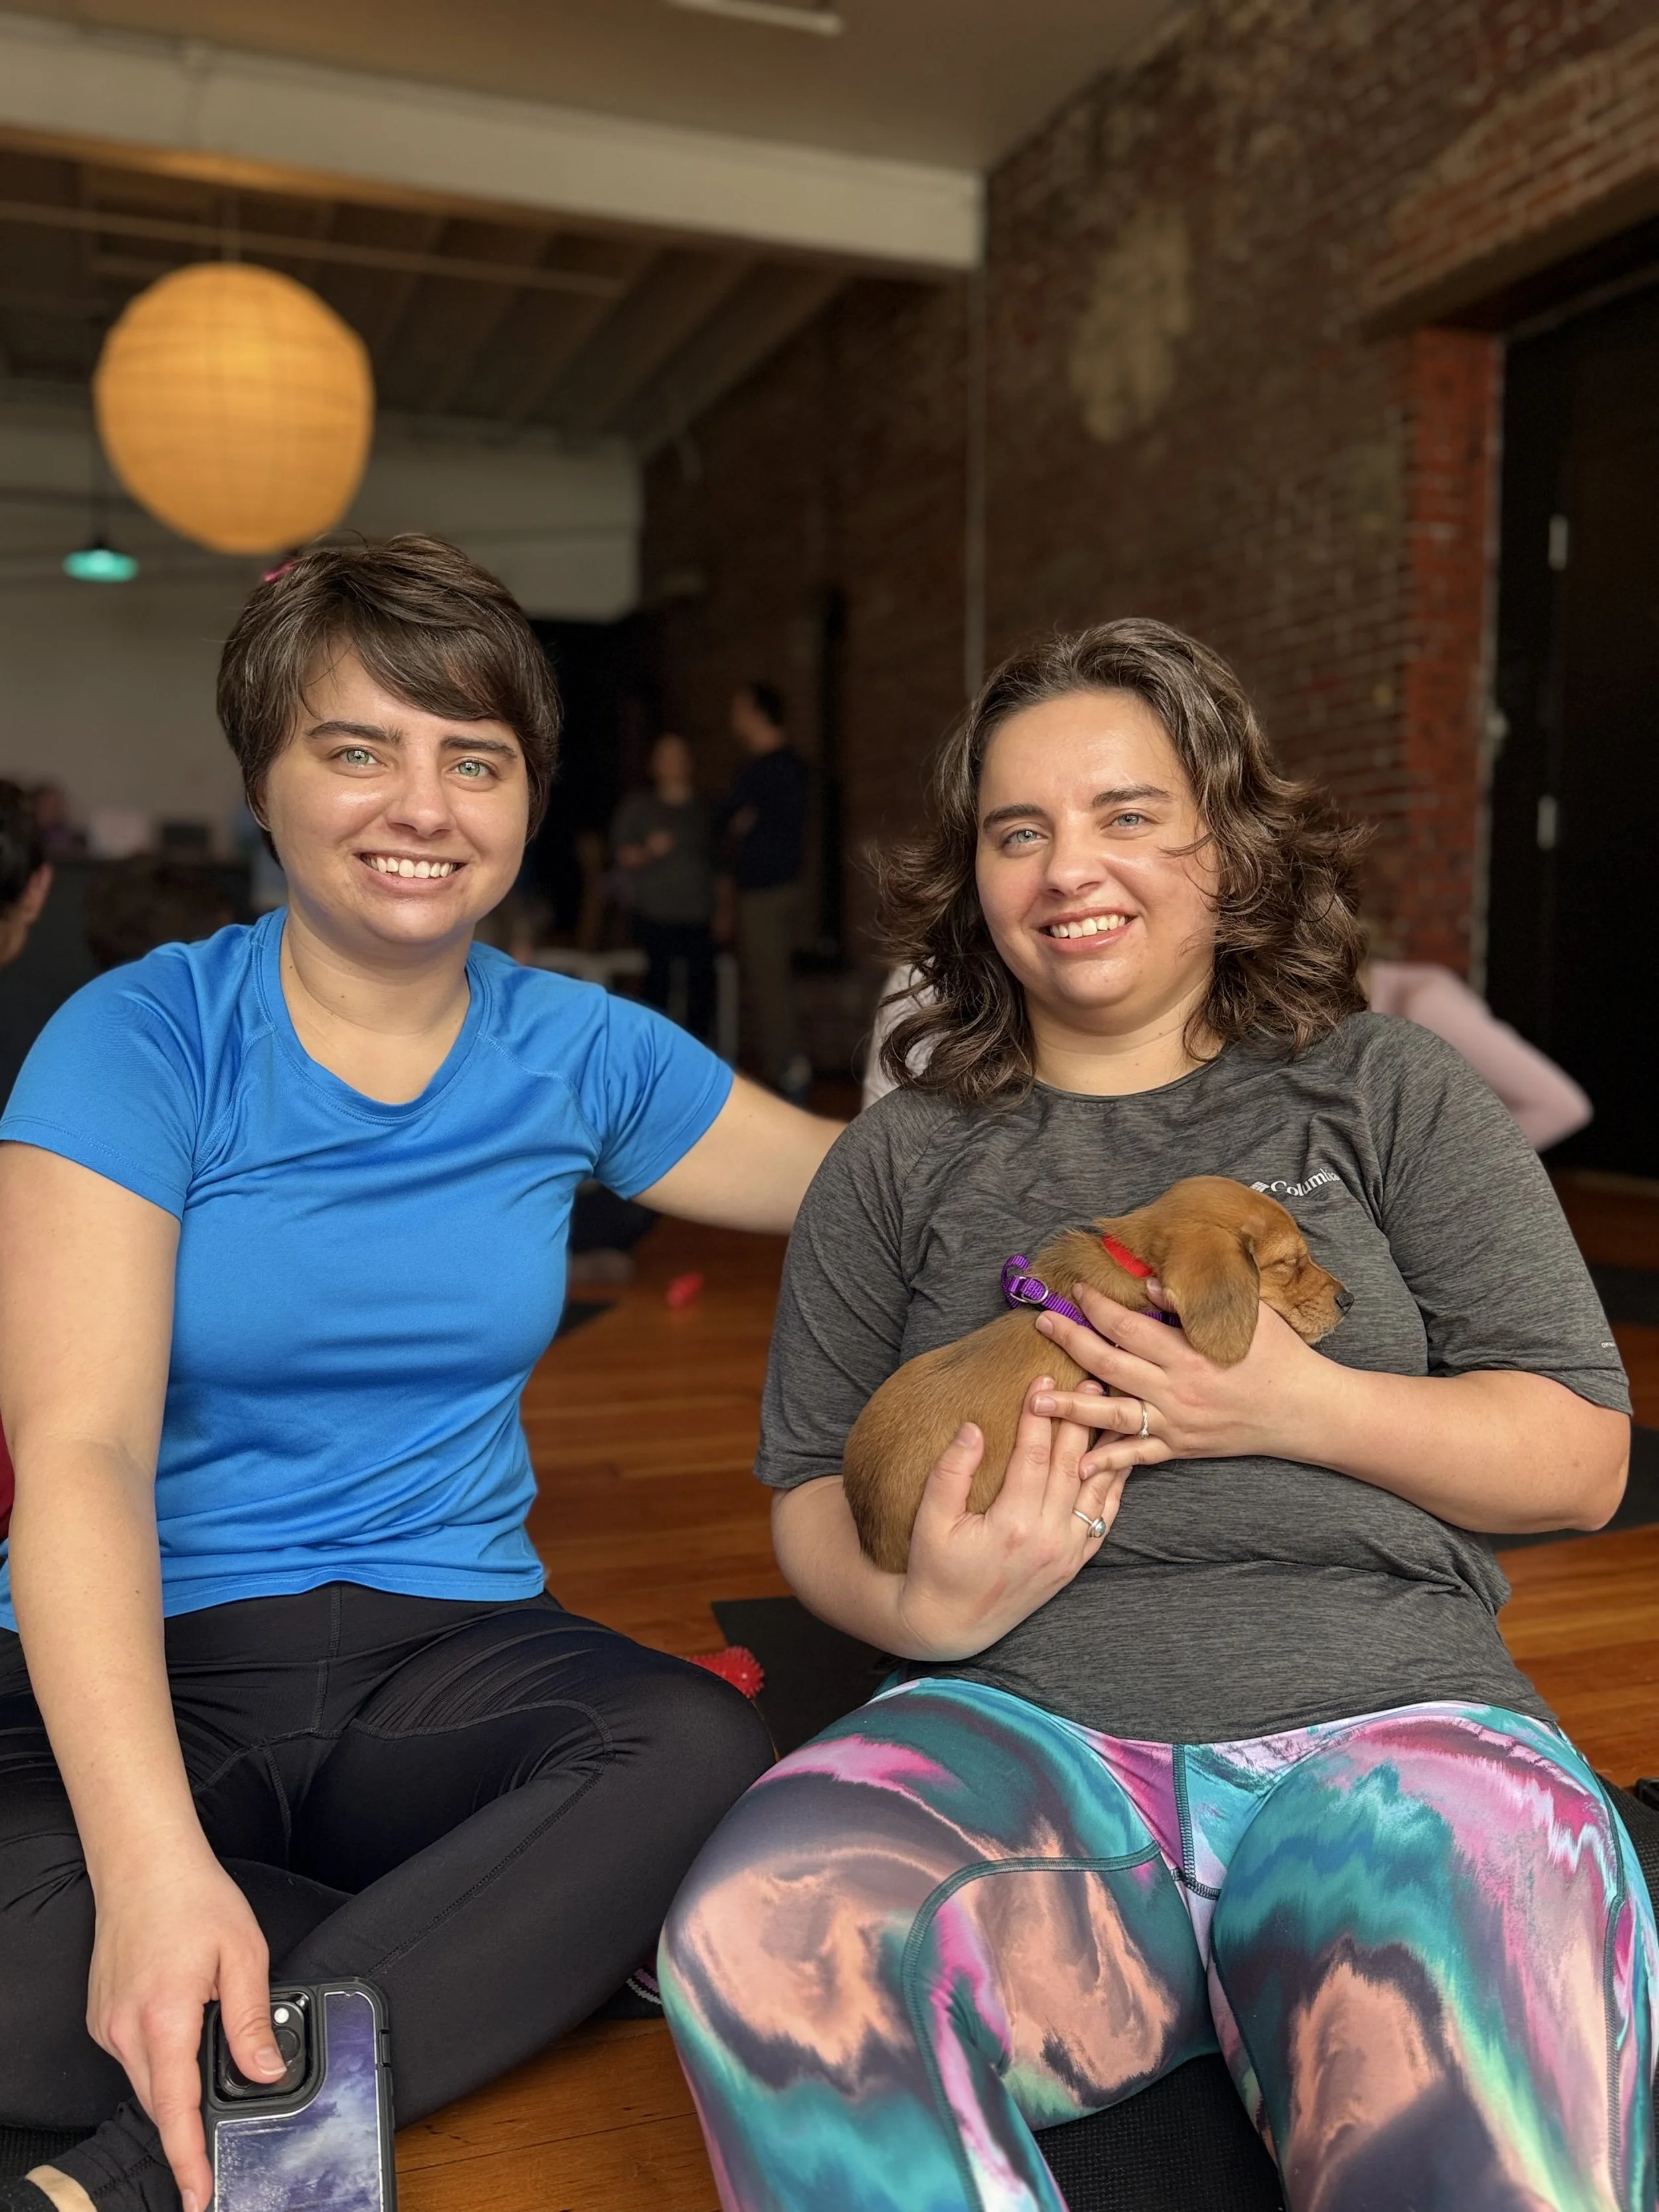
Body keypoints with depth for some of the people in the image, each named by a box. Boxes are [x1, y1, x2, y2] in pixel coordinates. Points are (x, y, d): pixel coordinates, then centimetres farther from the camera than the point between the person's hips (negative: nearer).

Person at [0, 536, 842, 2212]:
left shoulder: (580, 1055, 5)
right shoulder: (142, 1042, -7)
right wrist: (157, 1861, -30)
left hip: (454, 1651, 3)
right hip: (150, 1672, -2)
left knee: (699, 1747, -29)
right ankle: (533, 1960, -13)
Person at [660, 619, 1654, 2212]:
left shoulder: (1383, 1092, 11)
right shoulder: (904, 1160, 14)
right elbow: (809, 1495, 13)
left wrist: (1293, 1405, -9)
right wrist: (921, 1607, -10)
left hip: (1384, 1717, -2)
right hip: (1023, 1717, 3)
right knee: (753, 1939, -28)